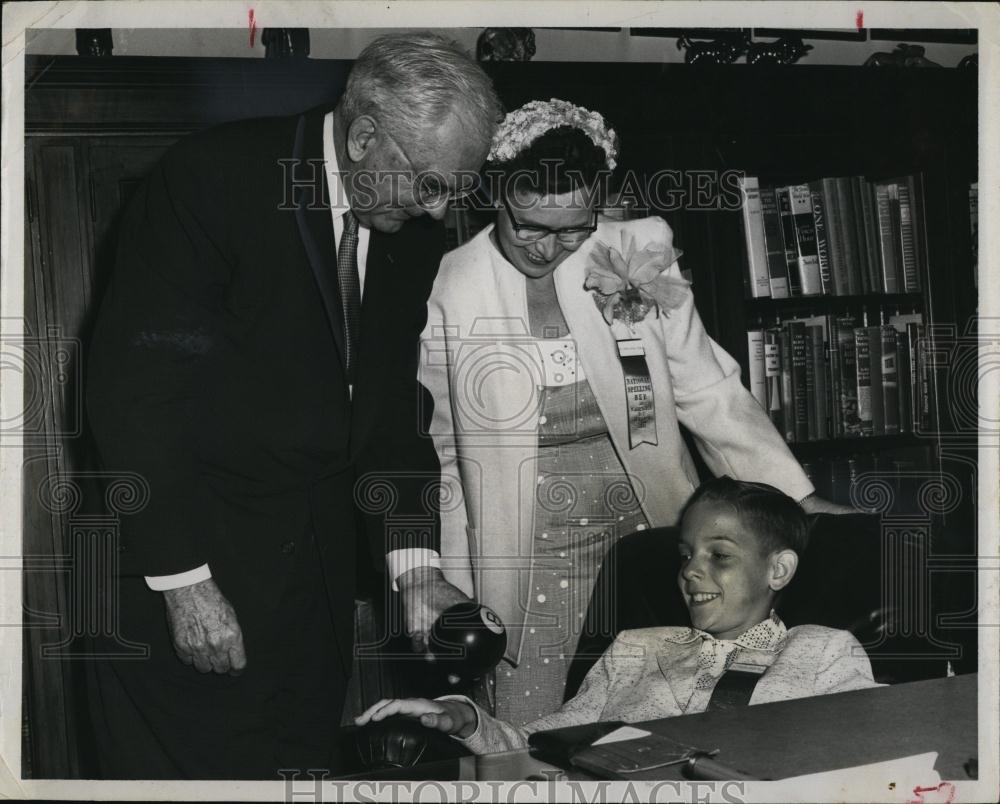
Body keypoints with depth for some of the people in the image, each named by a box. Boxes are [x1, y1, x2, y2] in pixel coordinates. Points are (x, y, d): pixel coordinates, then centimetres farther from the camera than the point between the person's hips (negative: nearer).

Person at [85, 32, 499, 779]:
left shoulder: (412, 227, 1)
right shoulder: (211, 177, -18)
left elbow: (389, 400, 7)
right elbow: (134, 388, -20)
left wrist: (413, 564, -2)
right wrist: (184, 580, -20)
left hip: (315, 561, 6)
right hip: (186, 546, -5)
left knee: (308, 756, 14)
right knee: (190, 768, 5)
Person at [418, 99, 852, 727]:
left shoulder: (637, 258, -2)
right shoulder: (450, 290, -5)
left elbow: (708, 391, 5)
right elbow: (439, 446, 4)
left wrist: (798, 497, 1)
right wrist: (452, 593, 4)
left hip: (649, 534, 1)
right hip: (527, 556, -1)